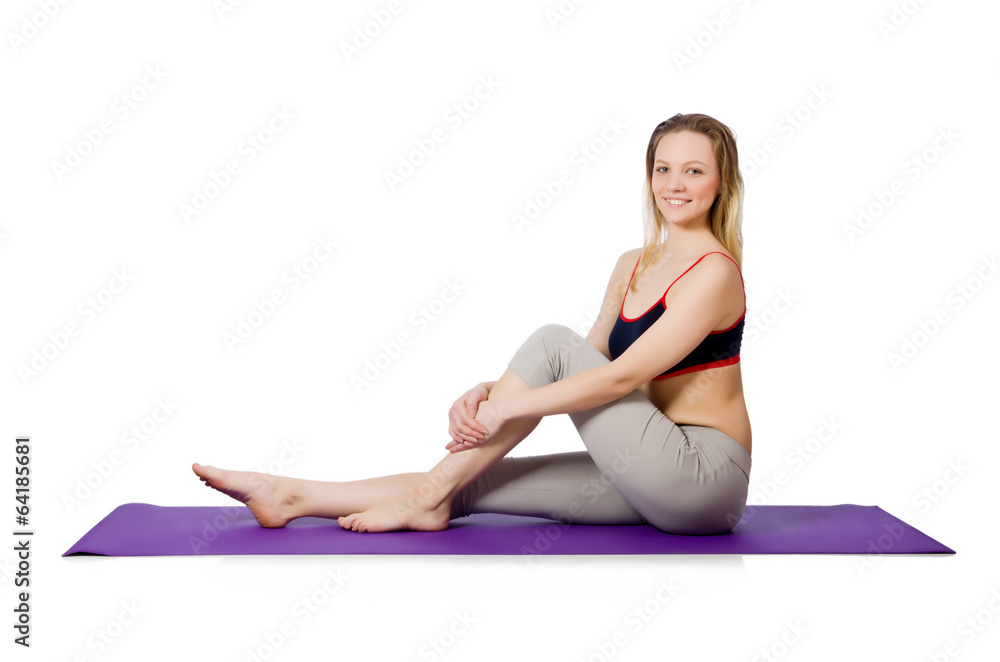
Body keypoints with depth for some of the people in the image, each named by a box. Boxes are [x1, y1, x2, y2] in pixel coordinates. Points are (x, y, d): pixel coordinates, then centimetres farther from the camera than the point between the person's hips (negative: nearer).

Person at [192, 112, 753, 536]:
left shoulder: (714, 271, -12)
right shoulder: (632, 267, 14)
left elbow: (623, 376, -22)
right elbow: (592, 363, 8)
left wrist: (504, 408, -23)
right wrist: (494, 391, -9)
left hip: (707, 480, -7)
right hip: (657, 483, 7)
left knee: (554, 342, -19)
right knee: (471, 482, -4)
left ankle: (429, 497, -12)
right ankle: (295, 498, -1)